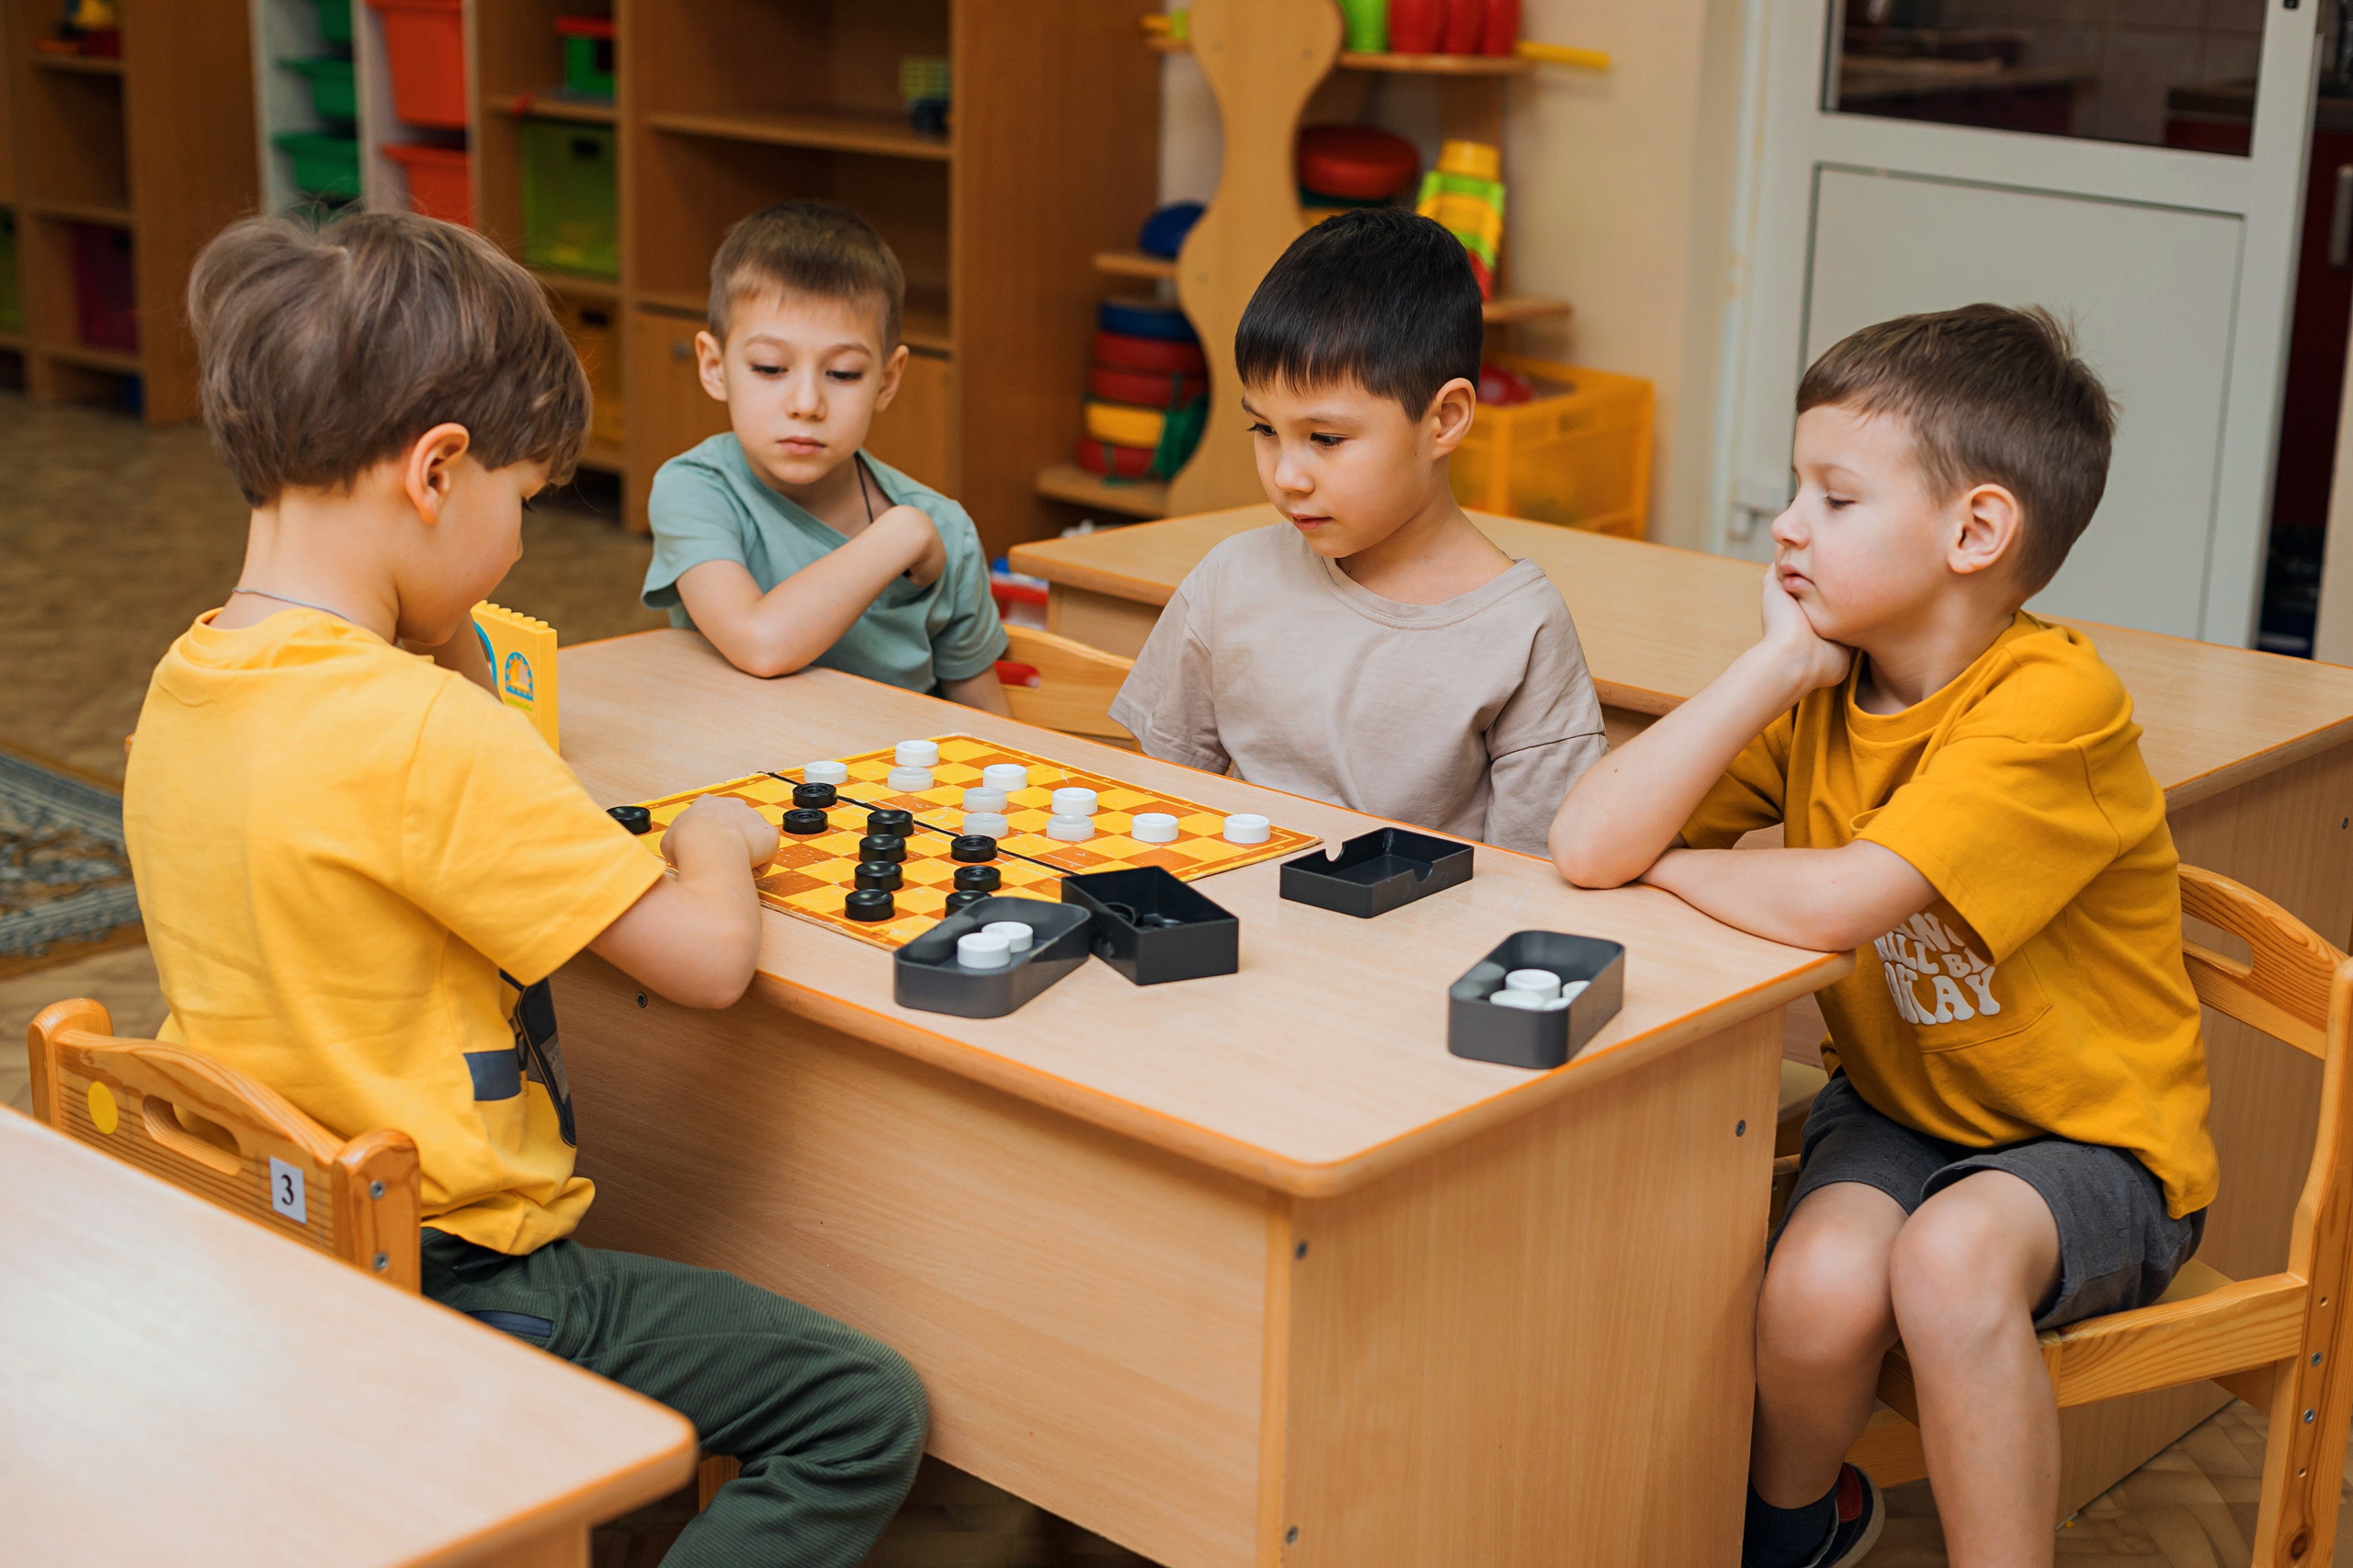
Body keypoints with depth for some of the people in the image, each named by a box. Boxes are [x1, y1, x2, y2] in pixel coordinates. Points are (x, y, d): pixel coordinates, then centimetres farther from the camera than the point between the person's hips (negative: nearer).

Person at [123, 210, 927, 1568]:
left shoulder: (181, 688, 0)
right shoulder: (429, 738, -26)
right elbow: (708, 958, -20)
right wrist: (717, 840, 0)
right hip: (450, 1282, -9)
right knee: (864, 1416, -2)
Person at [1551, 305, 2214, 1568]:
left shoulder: (2053, 704, -25)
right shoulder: (1818, 689, -5)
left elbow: (1832, 905, -36)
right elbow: (1587, 850, -17)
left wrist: (1668, 865, -16)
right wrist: (1778, 661, -20)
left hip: (2089, 1141, -5)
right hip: (1897, 1104, 5)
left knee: (1950, 1259, -35)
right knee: (1820, 1291, -24)